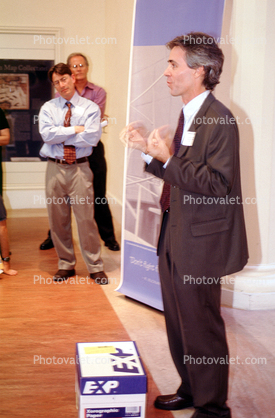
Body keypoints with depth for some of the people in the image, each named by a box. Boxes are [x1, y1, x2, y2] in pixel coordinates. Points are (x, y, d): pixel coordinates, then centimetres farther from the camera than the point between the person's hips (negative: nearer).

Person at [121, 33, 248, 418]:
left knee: (201, 327, 4)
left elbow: (218, 185, -24)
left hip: (199, 242, -9)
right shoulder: (188, 116, 11)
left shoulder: (220, 120, -18)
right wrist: (148, 150, 5)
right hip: (174, 236, 9)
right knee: (178, 322, 20)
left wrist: (168, 158, -25)